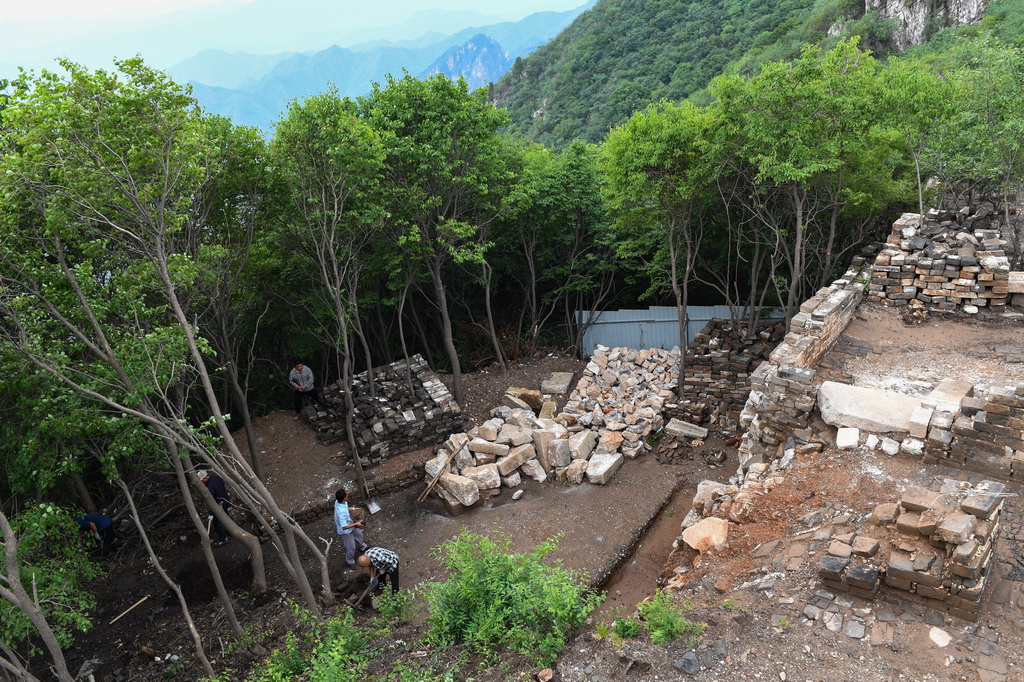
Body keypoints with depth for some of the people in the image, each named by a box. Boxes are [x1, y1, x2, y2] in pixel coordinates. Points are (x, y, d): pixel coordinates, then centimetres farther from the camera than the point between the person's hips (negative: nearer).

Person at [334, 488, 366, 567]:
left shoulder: (338, 501, -19)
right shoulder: (341, 512, -45)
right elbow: (344, 527, -38)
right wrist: (356, 524, -30)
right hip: (346, 531, -8)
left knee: (359, 534, 33)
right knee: (350, 548, 17)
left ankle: (362, 547, 63)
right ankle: (350, 562, 44)